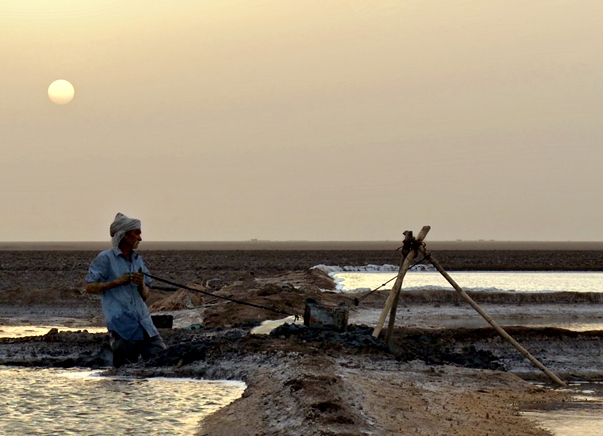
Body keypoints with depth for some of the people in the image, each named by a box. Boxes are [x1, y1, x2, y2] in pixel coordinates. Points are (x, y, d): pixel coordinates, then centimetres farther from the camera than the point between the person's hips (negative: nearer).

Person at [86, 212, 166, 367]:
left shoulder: (138, 260, 18)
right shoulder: (105, 258, -1)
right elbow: (90, 287, -4)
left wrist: (141, 285, -3)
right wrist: (116, 282, -13)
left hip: (144, 324, 6)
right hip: (121, 327, -6)